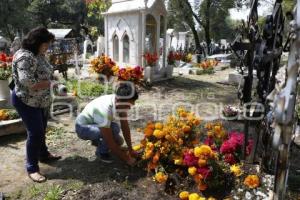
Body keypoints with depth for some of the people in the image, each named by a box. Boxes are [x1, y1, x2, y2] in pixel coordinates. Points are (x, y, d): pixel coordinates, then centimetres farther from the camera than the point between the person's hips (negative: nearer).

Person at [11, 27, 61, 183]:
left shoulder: (38, 54, 7)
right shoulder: (25, 57, -23)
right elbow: (27, 82, -31)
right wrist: (46, 83, -17)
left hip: (40, 101, 9)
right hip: (26, 102, -9)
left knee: (41, 130, 20)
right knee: (35, 133, -6)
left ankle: (43, 154, 38)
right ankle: (32, 168, 7)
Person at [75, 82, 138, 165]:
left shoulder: (121, 104, -19)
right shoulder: (104, 110, -41)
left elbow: (125, 128, -8)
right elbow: (110, 143, -35)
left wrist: (130, 150, -8)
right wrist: (127, 159, -26)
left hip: (97, 126, 7)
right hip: (83, 128, -7)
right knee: (113, 129, -31)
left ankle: (98, 140, 22)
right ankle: (102, 152, -4)